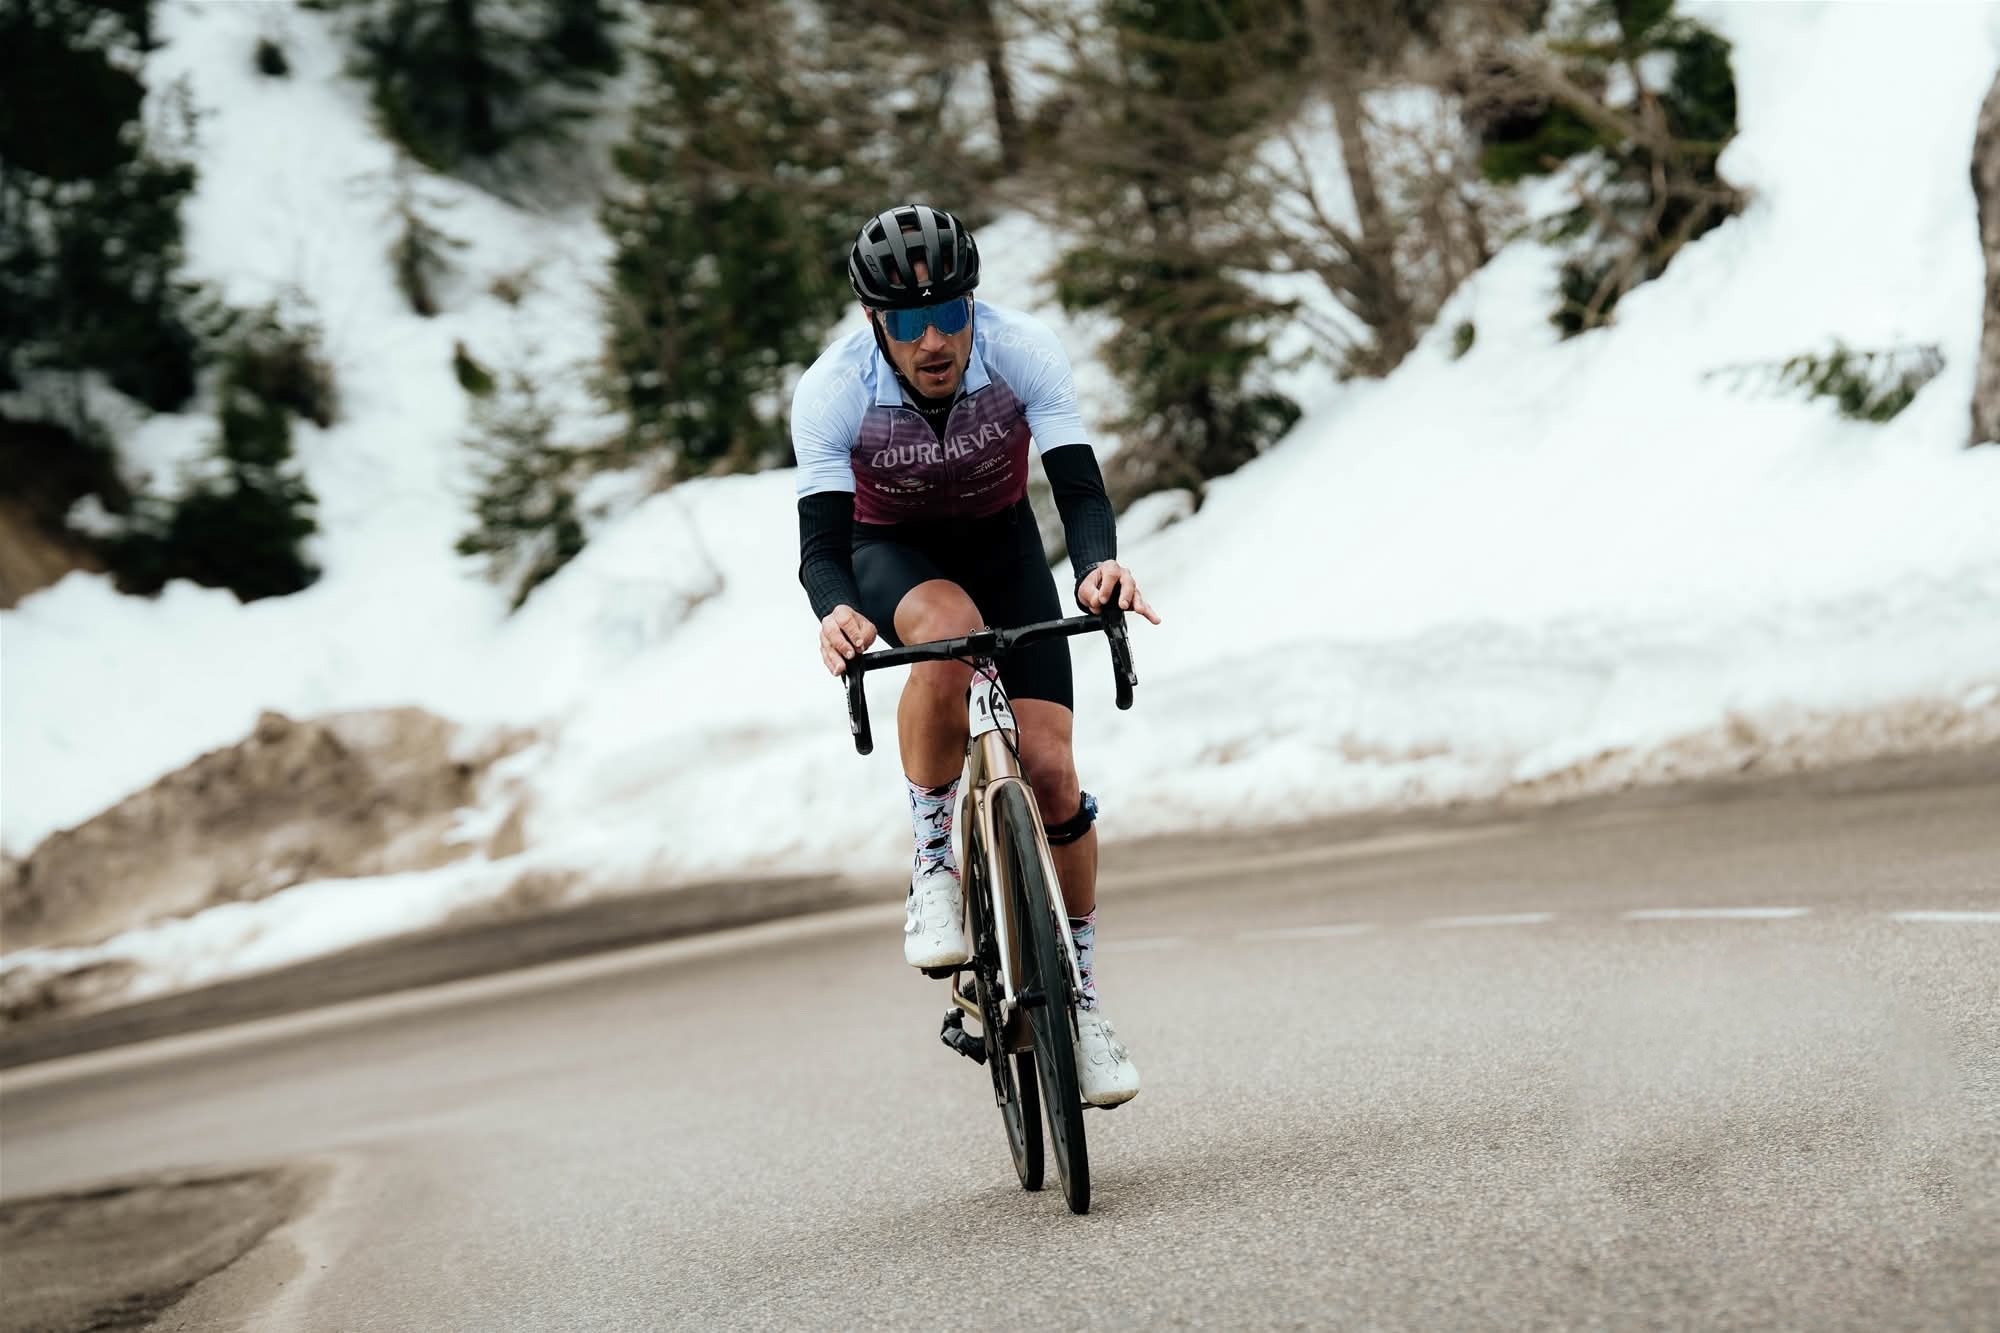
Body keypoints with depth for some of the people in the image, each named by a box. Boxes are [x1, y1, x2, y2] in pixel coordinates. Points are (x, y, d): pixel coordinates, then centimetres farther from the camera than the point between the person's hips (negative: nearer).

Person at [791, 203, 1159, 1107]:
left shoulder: (1022, 352, -27)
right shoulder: (832, 389, -29)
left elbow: (1079, 488, -32)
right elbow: (821, 538, -33)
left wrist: (1100, 562, -54)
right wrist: (834, 611, -55)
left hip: (1002, 543, 1)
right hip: (893, 554, -1)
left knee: (1051, 775, -11)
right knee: (951, 632, -39)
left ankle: (1080, 1000, 7)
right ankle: (933, 868, -21)